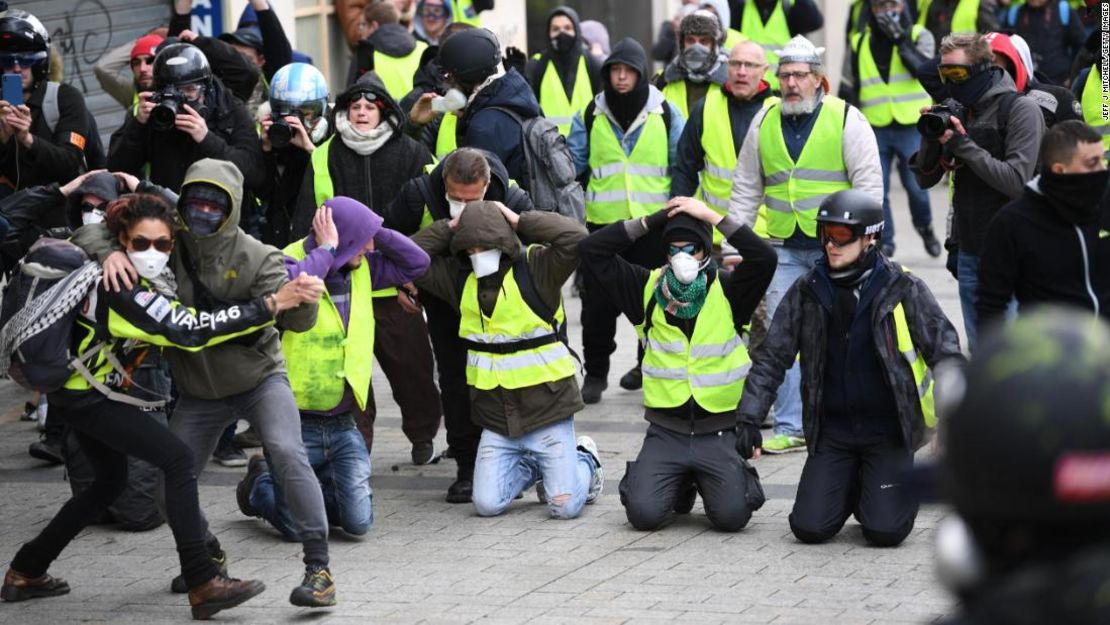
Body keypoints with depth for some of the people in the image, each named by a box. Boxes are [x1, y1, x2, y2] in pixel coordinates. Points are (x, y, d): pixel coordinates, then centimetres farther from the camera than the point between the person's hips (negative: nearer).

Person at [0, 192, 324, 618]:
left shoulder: (148, 279, 2)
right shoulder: (123, 290, -26)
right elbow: (190, 330, -33)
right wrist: (274, 304, -34)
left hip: (80, 393, 10)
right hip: (83, 396, -10)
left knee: (110, 481, 23)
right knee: (177, 459, -17)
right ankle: (203, 586, -22)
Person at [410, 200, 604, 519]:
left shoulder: (536, 266, -10)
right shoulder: (460, 276, 6)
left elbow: (575, 237, -26)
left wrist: (520, 221, -18)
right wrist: (449, 228, -3)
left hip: (547, 408, -5)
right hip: (496, 416, 5)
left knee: (565, 506, -7)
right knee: (487, 503, -4)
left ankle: (585, 461, 27)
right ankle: (533, 468, 26)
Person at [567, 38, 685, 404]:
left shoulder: (665, 114, 1)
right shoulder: (591, 116, 4)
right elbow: (572, 163, 9)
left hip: (653, 222, -1)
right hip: (603, 222, 1)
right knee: (598, 301, 0)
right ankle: (595, 372, 11)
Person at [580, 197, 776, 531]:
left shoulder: (728, 290, -1)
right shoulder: (648, 288, 4)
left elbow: (764, 257, -20)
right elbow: (592, 251, -1)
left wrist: (713, 216, -17)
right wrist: (648, 221, -6)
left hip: (720, 431, -2)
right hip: (666, 430, 2)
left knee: (731, 514, -20)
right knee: (643, 513, -17)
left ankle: (741, 478, 18)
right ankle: (680, 486, 18)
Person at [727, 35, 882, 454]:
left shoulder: (846, 119, -3)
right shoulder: (764, 122, 10)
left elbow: (869, 184, -4)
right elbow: (745, 189, 16)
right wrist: (732, 245, 10)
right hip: (784, 247, 4)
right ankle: (790, 428, 5)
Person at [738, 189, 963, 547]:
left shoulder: (902, 289, -5)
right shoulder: (807, 292, 3)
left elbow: (944, 348, -2)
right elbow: (772, 357, 8)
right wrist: (749, 419, 1)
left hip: (888, 428, -3)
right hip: (832, 429, 3)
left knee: (885, 530, -15)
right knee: (809, 528, -9)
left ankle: (899, 488, 20)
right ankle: (852, 489, 24)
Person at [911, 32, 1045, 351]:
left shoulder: (1021, 110, -9)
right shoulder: (958, 111, 10)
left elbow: (1018, 182, -19)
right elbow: (925, 179, 12)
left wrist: (964, 145, -17)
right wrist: (931, 137, -6)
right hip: (969, 250, 7)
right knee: (980, 349, 12)